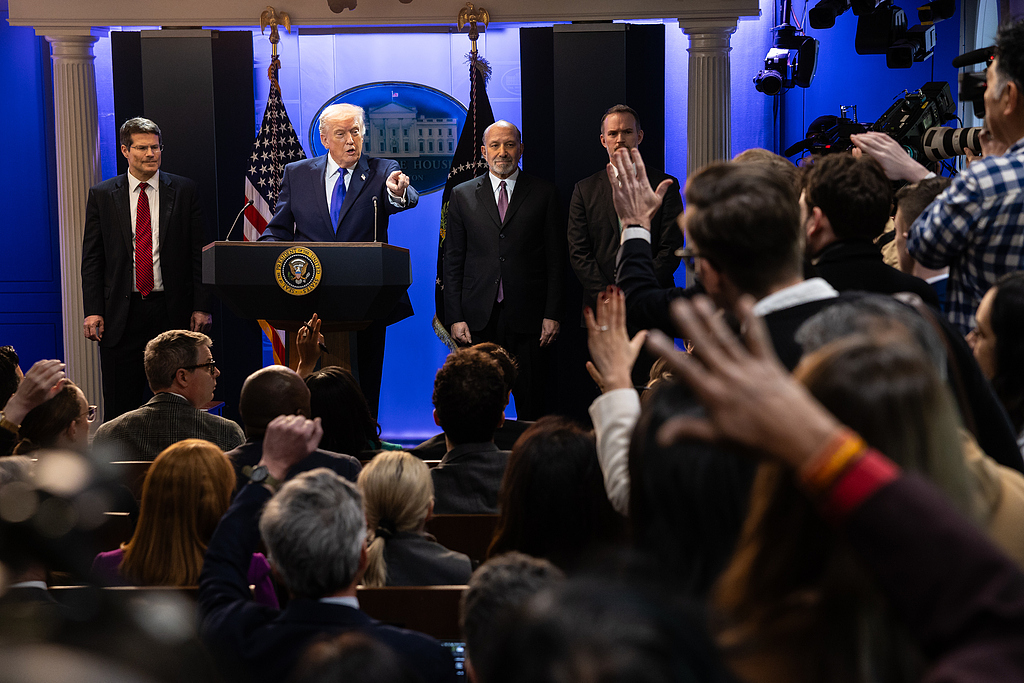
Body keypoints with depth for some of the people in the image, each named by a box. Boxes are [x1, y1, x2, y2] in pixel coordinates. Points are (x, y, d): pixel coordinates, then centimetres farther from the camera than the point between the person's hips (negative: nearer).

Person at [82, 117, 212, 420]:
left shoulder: (184, 191, 5)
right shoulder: (101, 195, 6)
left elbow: (199, 253, 4)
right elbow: (91, 258, 5)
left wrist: (201, 307, -3)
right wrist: (92, 311, -5)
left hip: (172, 311, 0)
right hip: (121, 313, 0)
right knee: (120, 405, 3)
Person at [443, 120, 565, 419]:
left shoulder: (544, 193, 6)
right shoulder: (462, 195, 9)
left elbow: (555, 259, 4)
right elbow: (452, 262, 8)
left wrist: (552, 314, -3)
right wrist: (455, 317, 0)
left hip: (527, 317, -1)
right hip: (478, 320, 1)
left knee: (530, 405, 1)